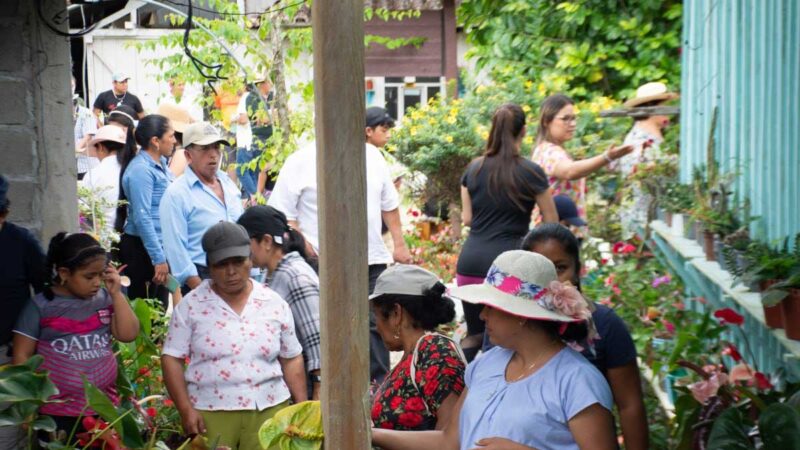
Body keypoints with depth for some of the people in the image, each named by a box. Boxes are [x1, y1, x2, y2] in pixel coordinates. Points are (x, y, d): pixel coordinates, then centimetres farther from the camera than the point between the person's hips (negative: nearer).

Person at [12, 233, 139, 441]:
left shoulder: (104, 299, 4)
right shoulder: (41, 306, -6)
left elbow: (128, 334, -3)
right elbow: (22, 356, -3)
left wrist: (116, 293, -6)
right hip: (58, 412, -4)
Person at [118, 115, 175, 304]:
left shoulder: (161, 163, 10)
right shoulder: (141, 169, -17)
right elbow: (142, 217, -21)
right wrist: (158, 259, -22)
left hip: (160, 245, 9)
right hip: (142, 248, -9)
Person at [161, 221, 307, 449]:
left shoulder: (274, 304, 7)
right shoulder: (191, 305, 0)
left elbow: (291, 360, 12)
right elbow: (172, 358, 0)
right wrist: (186, 410, -10)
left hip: (268, 411, 2)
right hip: (209, 414, -1)